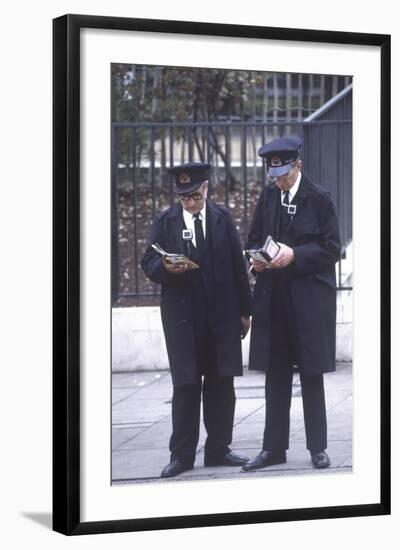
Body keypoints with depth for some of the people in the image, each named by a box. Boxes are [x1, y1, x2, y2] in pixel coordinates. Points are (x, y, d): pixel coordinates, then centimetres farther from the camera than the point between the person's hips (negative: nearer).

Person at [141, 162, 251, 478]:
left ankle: (218, 449, 15)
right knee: (186, 386, 0)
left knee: (221, 385, 6)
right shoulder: (165, 221, 4)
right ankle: (182, 455, 6)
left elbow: (238, 265, 8)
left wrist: (244, 310, 6)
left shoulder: (222, 218, 7)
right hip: (182, 317, -2)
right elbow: (149, 263, 2)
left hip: (222, 315, 2)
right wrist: (165, 267, -21)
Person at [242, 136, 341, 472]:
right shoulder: (268, 196, 6)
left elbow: (332, 249, -7)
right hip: (273, 298, 4)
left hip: (309, 298, -4)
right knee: (275, 375, 8)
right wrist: (257, 260, -6)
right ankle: (274, 447, 15)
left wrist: (294, 255, -18)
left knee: (311, 375, 3)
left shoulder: (319, 199, -6)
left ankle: (318, 447, 12)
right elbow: (254, 239, 15)